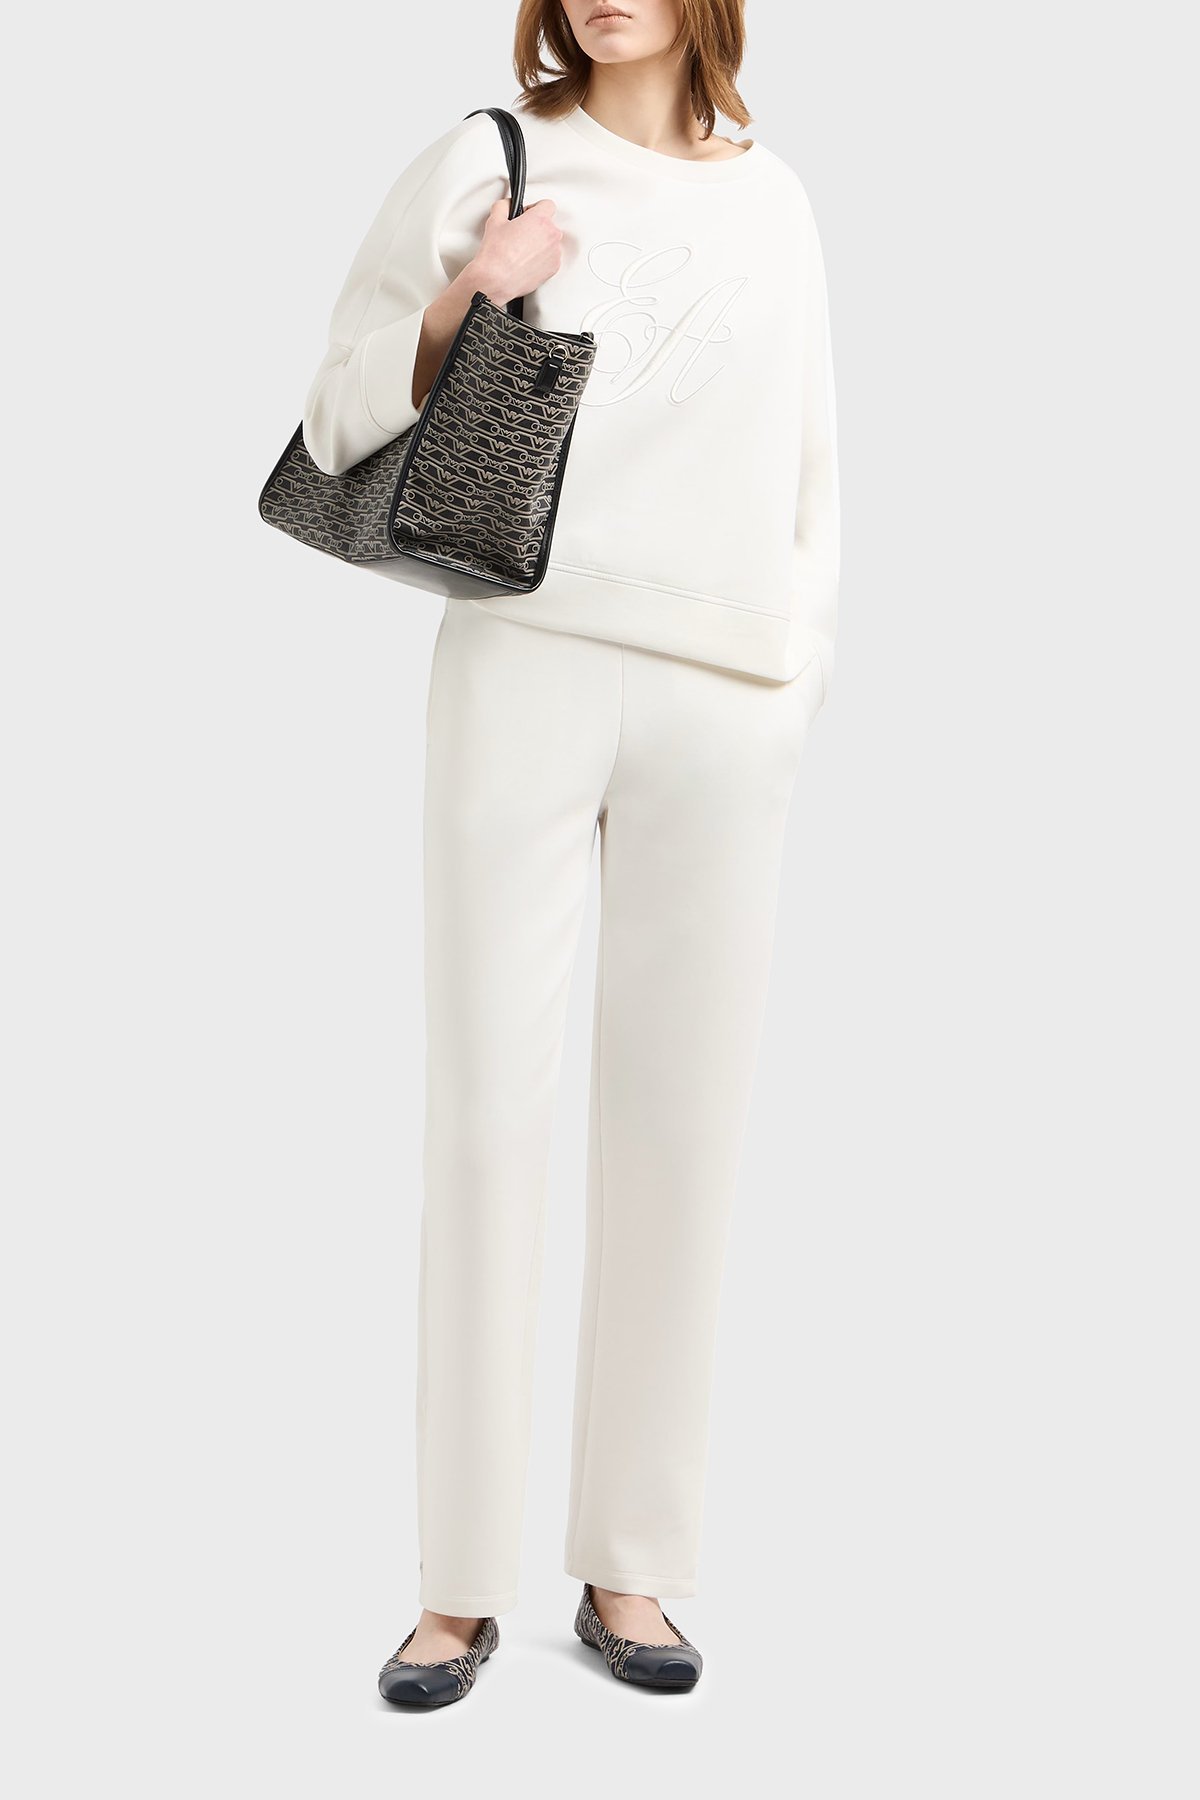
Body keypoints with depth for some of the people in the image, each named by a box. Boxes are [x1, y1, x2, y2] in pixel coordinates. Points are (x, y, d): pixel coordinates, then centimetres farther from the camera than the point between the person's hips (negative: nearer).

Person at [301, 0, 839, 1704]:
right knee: (490, 1106, -3)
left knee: (683, 1117, 2)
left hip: (726, 701, 3)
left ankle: (632, 1566, 12)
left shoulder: (773, 198, 15)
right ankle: (461, 1584, 5)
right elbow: (337, 428, 6)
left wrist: (806, 665, 12)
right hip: (525, 663, -2)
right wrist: (464, 296, -10)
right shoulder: (484, 165, 6)